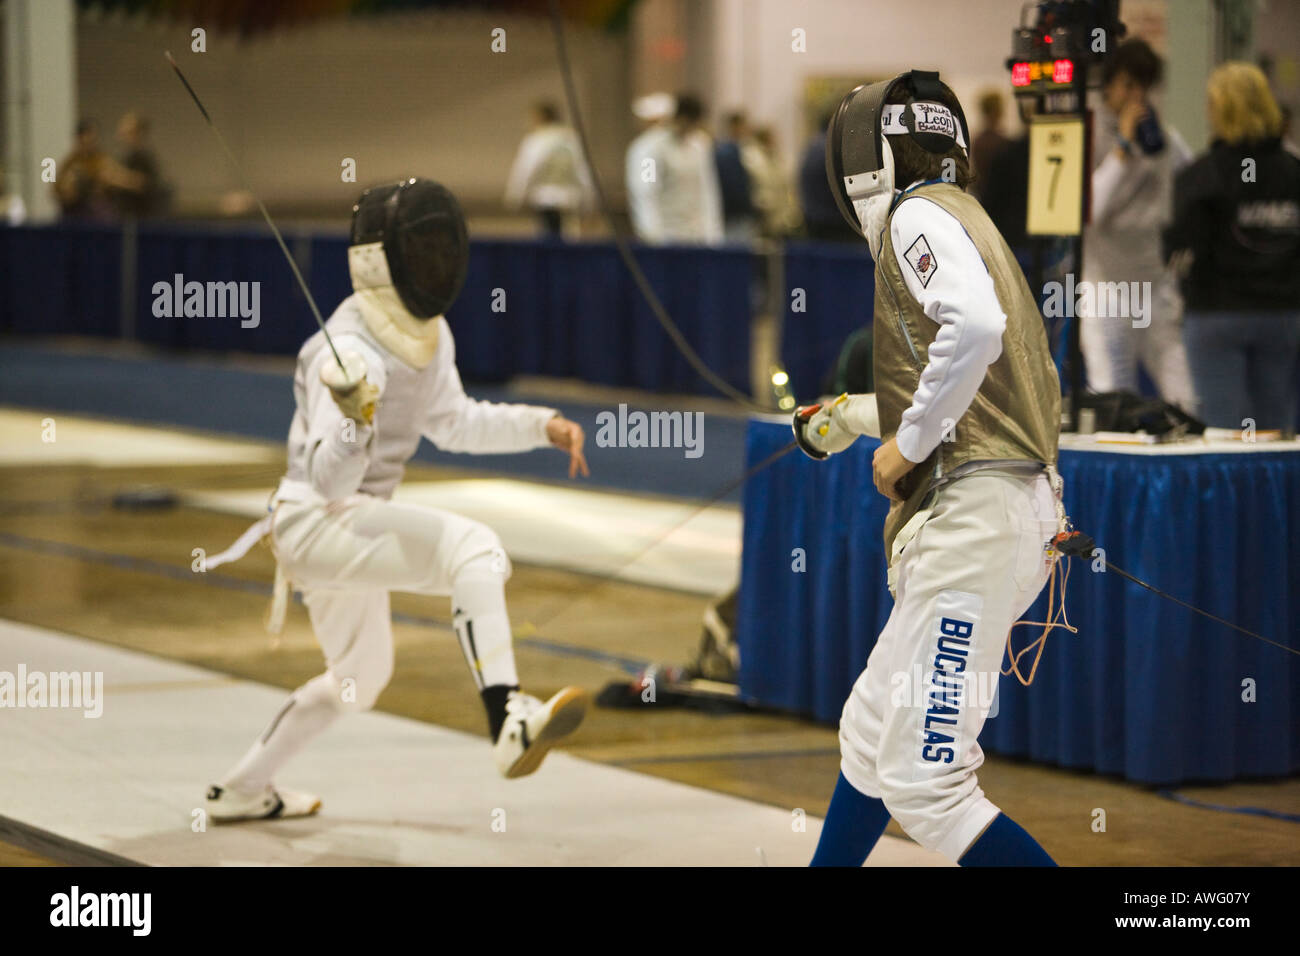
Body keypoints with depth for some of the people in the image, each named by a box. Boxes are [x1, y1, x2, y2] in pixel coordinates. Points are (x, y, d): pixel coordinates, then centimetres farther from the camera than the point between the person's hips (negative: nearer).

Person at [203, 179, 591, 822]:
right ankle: (509, 722, -40)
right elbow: (331, 480, -29)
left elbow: (450, 423, 18)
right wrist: (352, 417, -49)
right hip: (316, 523, -10)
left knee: (360, 679, 27)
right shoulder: (349, 350, -24)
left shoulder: (427, 332, 3)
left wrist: (541, 425, 8)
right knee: (472, 549, -30)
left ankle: (242, 791, 40)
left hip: (348, 526, 10)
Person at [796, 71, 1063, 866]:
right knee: (870, 733, 24)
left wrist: (908, 444, -15)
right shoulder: (966, 221, 22)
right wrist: (851, 418, 38)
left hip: (972, 514, -10)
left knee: (924, 785, -12)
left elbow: (975, 325, -27)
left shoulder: (918, 214, -6)